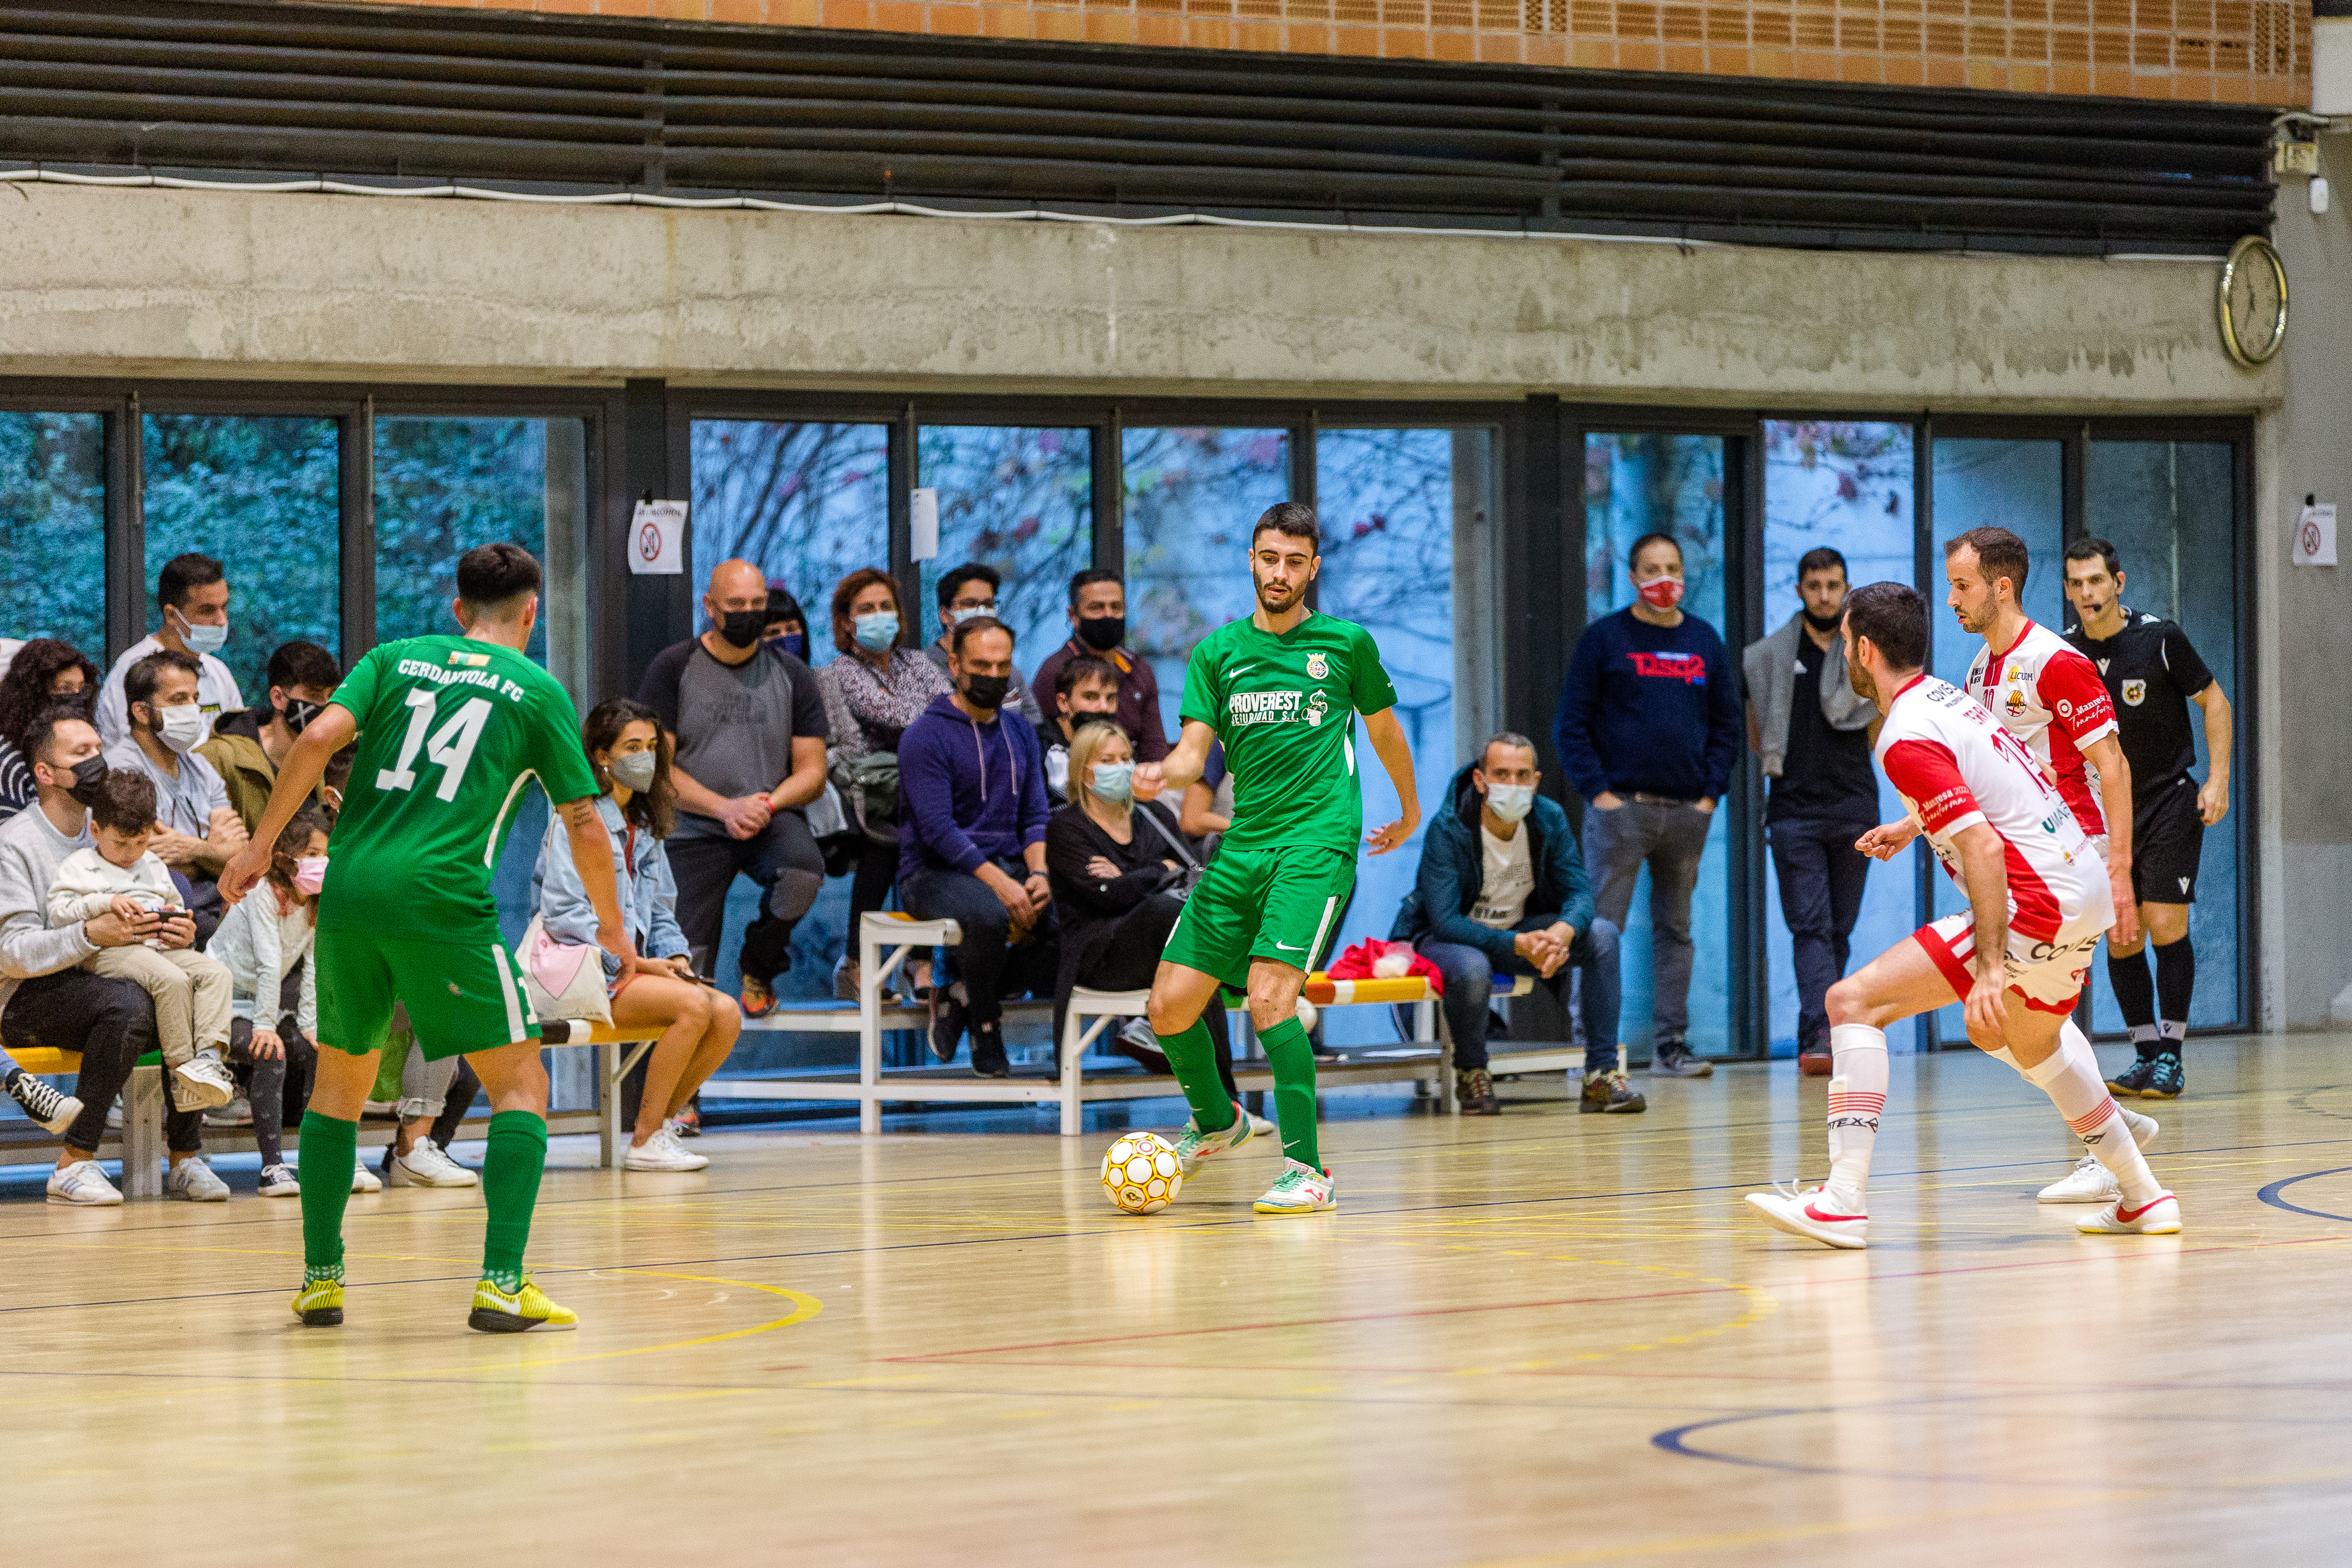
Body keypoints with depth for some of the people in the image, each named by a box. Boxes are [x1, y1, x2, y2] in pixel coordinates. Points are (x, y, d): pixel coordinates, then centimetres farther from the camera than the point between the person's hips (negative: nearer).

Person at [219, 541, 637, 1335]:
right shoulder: (538, 691, 9)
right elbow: (584, 825, 9)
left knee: (338, 1082, 21)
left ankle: (320, 1278, 19)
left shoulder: (395, 659, 16)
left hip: (350, 890, 4)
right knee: (520, 1085, 5)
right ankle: (501, 1283, -8)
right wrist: (611, 925, 23)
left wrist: (262, 845, 5)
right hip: (443, 902, -4)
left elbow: (319, 738, 0)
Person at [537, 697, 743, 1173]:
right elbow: (563, 913, -14)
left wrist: (675, 957, 0)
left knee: (727, 1013, -16)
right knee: (694, 1004, -29)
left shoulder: (644, 827, 19)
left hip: (636, 969, 8)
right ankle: (646, 1143, -20)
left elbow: (660, 914, 22)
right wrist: (632, 962, -18)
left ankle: (661, 1125, -4)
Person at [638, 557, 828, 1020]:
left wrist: (767, 804, -14)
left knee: (803, 870, -34)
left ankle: (760, 965, -4)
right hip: (695, 826, -1)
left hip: (772, 820, 1)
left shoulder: (791, 675, 7)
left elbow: (812, 771, 7)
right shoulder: (674, 668, 0)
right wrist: (727, 809, -17)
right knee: (689, 973, -13)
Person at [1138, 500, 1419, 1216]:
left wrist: (1409, 811, 30)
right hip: (1242, 847, 4)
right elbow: (1194, 750, 3)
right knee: (1170, 1005, 1)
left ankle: (1308, 1170, -16)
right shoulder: (1219, 652, 9)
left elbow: (1384, 729, 19)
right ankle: (1215, 1120, 32)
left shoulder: (1347, 643, 4)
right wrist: (1164, 773, -20)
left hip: (1318, 842, -4)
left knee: (1269, 995, -23)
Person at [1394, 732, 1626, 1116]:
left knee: (1602, 934, -18)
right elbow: (1446, 922, -28)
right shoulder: (1447, 830, -24)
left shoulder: (1550, 819, -10)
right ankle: (1471, 1074, -10)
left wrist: (1562, 933, -36)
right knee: (1471, 968, -40)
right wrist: (1518, 944, -42)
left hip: (1521, 931, 5)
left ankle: (1603, 1077, -16)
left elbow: (1578, 893, -10)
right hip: (1448, 938, -5)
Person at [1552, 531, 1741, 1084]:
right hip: (1621, 807, -4)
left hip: (1687, 811, 4)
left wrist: (1711, 793, 3)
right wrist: (1597, 792, -11)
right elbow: (1572, 724, -2)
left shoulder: (1705, 642, 11)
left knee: (1675, 929, 8)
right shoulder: (1604, 638, 0)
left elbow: (1726, 725, 14)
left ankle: (1671, 1045, 13)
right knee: (1603, 929, -7)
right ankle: (1600, 1056, -9)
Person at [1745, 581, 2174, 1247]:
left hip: (2037, 905, -10)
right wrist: (1914, 826, 40)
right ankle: (2142, 1197, 40)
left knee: (1855, 1001, -13)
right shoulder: (1946, 696, 14)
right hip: (2081, 886, 10)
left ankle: (1845, 1199, -20)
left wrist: (1992, 967, -27)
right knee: (2026, 1038, 35)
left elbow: (1984, 847, -24)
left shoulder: (1907, 738, -15)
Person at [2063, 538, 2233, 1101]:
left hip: (2170, 800, -4)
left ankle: (2171, 1057, -6)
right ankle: (2146, 1054, 9)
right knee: (2121, 939, 0)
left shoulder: (2160, 639, -12)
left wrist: (2218, 779, -9)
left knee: (2165, 925, -11)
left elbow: (2215, 702, -2)